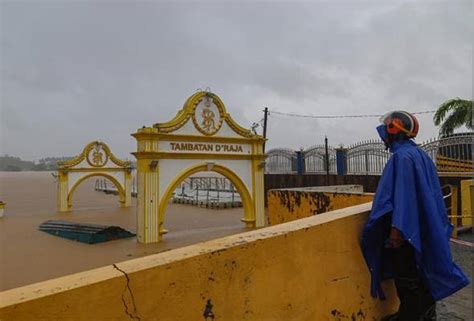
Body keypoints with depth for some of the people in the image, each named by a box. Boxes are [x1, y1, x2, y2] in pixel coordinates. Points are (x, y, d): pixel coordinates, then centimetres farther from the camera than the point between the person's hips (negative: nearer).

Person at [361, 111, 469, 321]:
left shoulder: (402, 156, -19)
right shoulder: (420, 154, 11)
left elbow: (403, 193, -26)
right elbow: (424, 192, 16)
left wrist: (397, 227, -26)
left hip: (407, 228, -9)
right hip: (423, 226, 10)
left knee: (406, 276, 3)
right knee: (422, 272, 20)